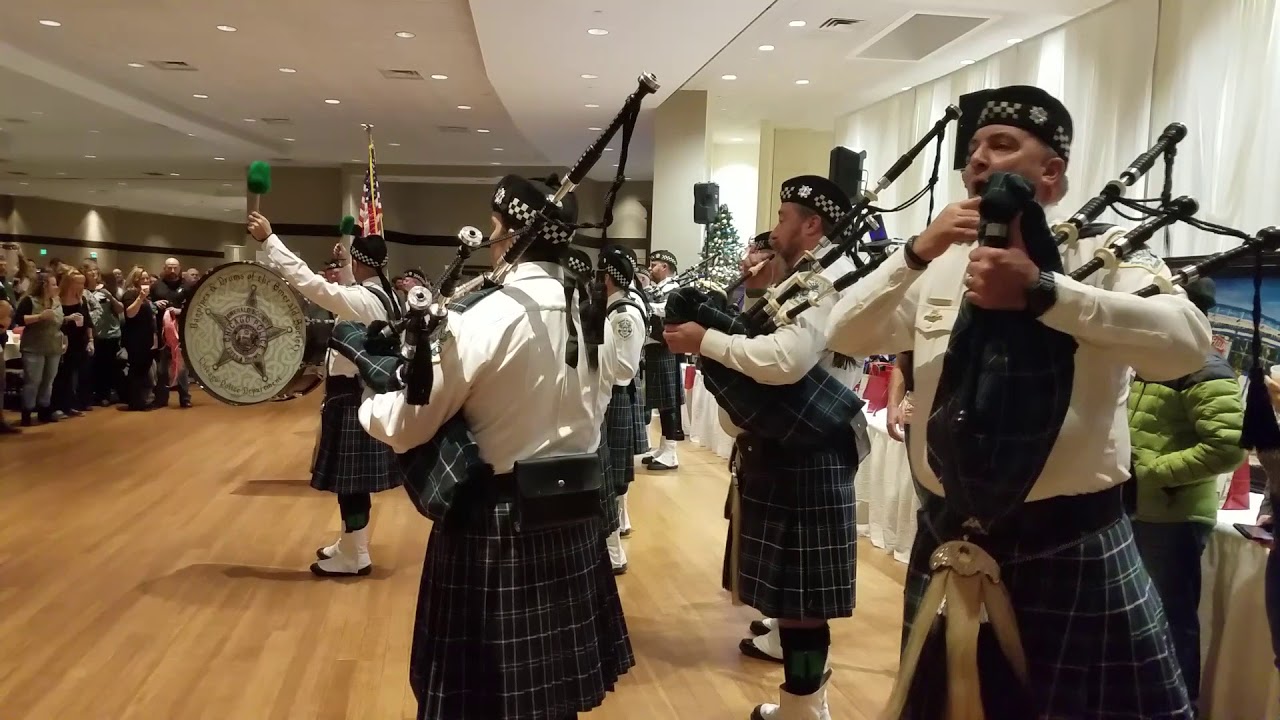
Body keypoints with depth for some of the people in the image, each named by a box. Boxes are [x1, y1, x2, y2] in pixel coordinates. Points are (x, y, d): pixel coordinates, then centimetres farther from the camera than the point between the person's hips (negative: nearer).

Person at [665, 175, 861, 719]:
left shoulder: (834, 280, -19)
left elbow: (784, 361, -32)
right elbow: (766, 346, 15)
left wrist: (704, 339, -23)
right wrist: (756, 294, 1)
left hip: (804, 454, -10)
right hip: (784, 444, 10)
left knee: (801, 583, -1)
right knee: (786, 574, 25)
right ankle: (785, 637, 43)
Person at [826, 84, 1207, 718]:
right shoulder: (939, 264, 7)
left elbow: (1187, 343, -22)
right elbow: (845, 337, 1)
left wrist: (1041, 293, -28)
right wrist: (916, 253, -12)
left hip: (1069, 542, -4)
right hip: (947, 535, 4)